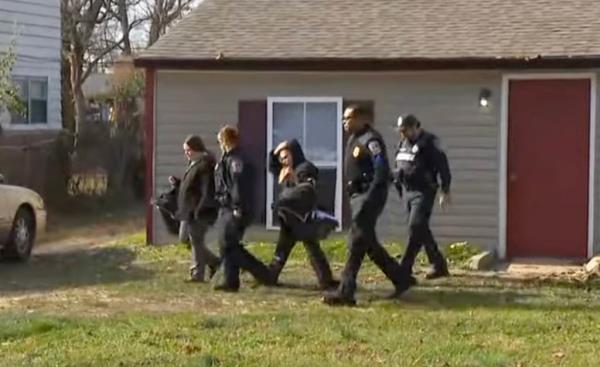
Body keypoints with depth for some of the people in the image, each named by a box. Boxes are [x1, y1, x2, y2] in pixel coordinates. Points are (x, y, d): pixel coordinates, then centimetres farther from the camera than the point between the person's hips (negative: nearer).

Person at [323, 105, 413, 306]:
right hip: (358, 196, 10)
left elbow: (382, 171, -22)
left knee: (356, 242, -12)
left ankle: (346, 292, -12)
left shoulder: (370, 140, -14)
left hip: (369, 196, -10)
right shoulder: (354, 140, 16)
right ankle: (400, 279, 23)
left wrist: (370, 198, -26)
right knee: (369, 244, 13)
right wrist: (354, 197, 17)